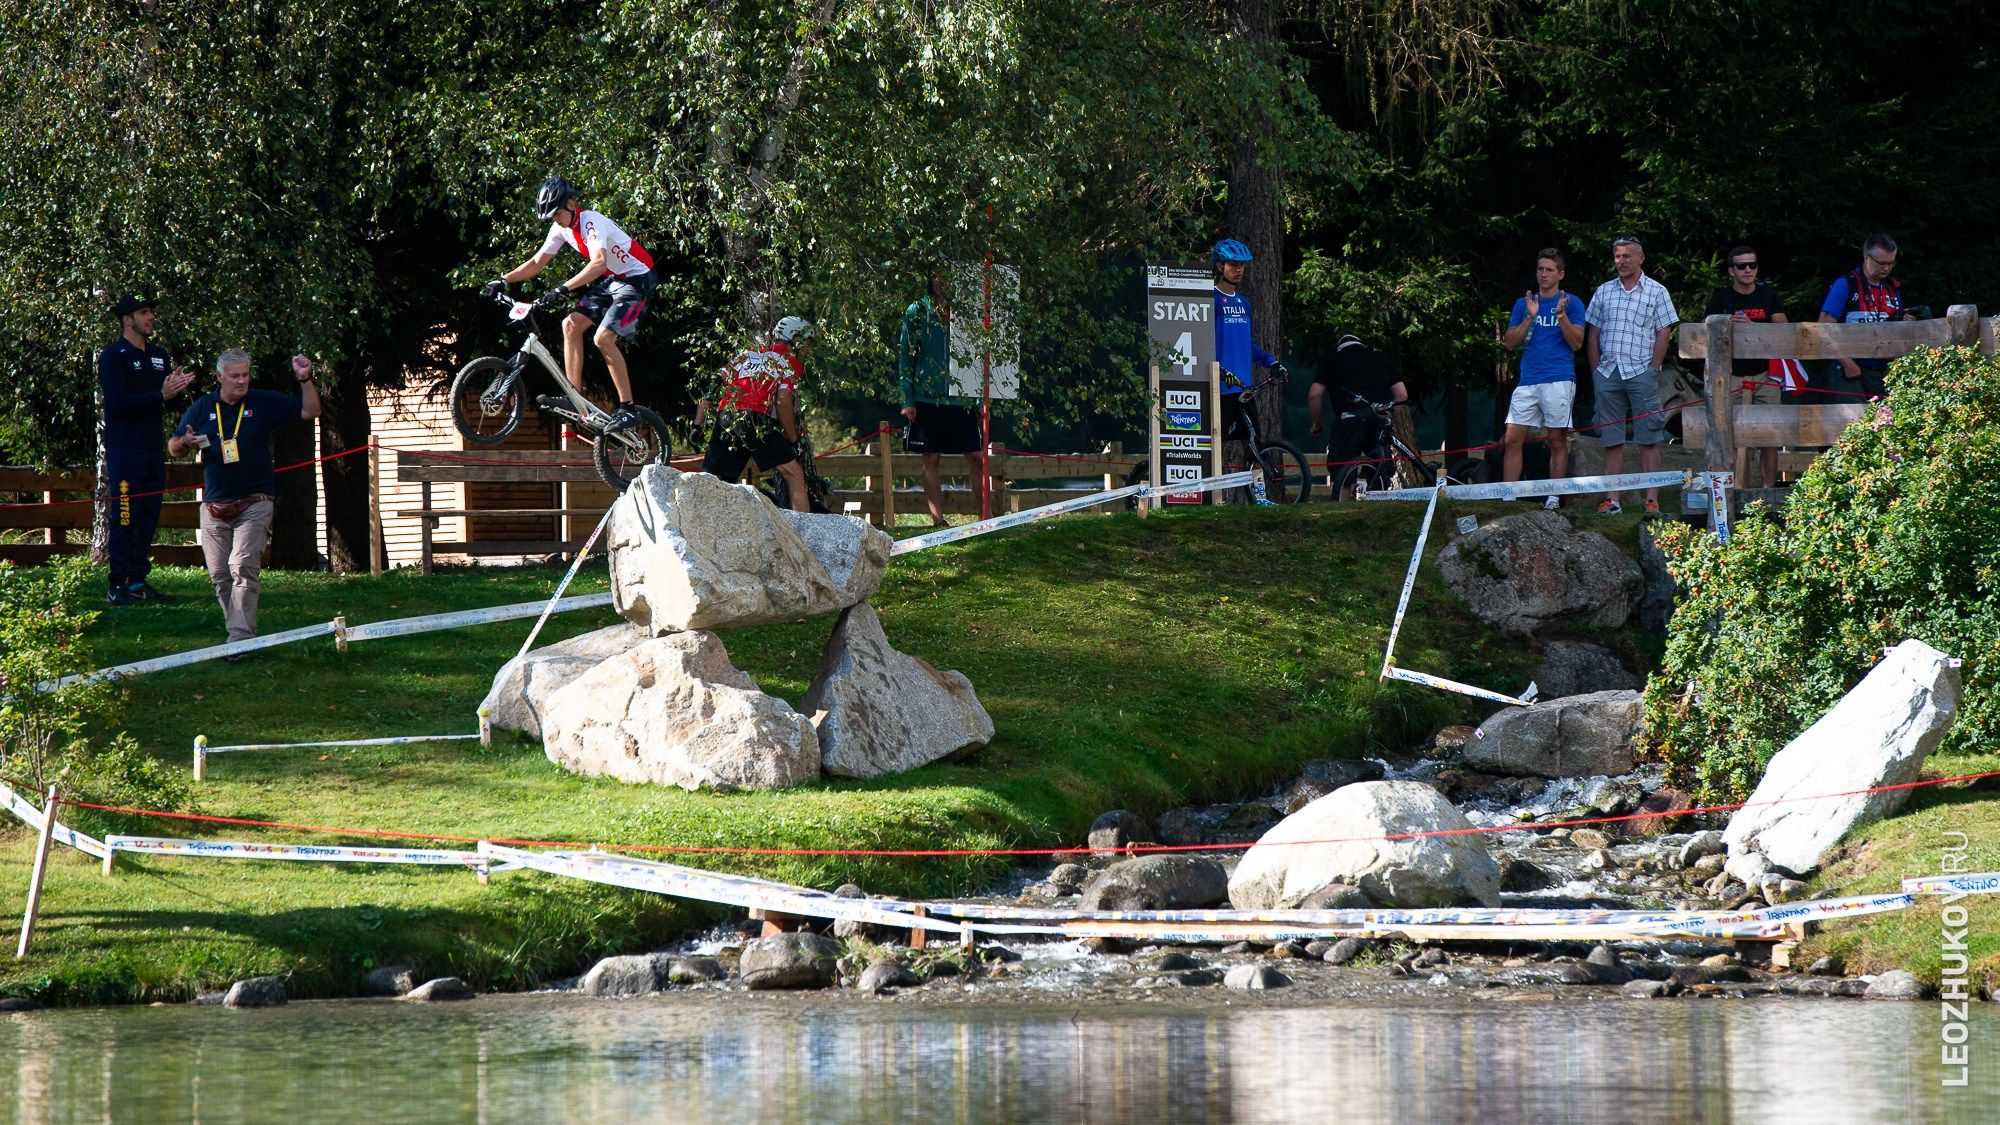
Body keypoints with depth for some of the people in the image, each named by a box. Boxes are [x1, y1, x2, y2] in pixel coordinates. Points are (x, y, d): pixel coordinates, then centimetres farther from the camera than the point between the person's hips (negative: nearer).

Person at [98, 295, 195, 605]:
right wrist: (160, 396, -22)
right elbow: (117, 402, -18)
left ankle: (138, 581, 12)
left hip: (153, 448, 7)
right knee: (125, 517, -9)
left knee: (148, 517, 7)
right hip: (124, 448, -7)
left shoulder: (159, 355, 15)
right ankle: (116, 586, -9)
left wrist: (177, 388, -9)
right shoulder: (113, 356, -7)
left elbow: (171, 401, 14)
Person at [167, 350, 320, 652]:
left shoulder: (265, 403, 5)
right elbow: (173, 447, 13)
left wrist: (305, 380, -9)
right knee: (219, 575, 3)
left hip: (254, 505, -3)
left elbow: (310, 411, 6)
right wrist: (185, 443, -10)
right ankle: (243, 631, 18)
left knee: (243, 568, -17)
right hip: (214, 507, 3)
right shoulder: (201, 409, 9)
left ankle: (240, 638, -21)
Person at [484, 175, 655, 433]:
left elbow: (598, 263, -42)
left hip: (637, 279, -9)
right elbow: (537, 263, 8)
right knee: (572, 325, -5)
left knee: (603, 338, -21)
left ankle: (628, 409, -13)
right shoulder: (562, 228, 0)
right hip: (611, 281, 9)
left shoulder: (591, 222, -26)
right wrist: (504, 279, -5)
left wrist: (563, 290, -51)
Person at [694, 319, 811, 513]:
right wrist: (793, 441, 6)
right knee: (794, 475, 5)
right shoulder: (790, 363, 13)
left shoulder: (746, 354, 29)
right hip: (756, 419, -5)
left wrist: (697, 427, 21)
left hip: (725, 417, 5)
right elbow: (783, 402, -3)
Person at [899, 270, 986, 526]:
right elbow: (905, 357, 3)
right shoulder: (917, 311, 3)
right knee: (931, 459, 1)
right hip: (927, 399, -2)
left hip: (962, 399, 2)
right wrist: (907, 399, -5)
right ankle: (937, 519, 3)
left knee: (977, 458, -1)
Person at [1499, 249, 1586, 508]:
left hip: (1559, 381, -3)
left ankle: (1554, 498, 3)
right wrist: (1530, 317, -4)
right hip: (1527, 380, 3)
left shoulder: (1571, 303, 5)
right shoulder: (1523, 304, 15)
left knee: (1557, 441, -2)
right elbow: (1510, 343, 8)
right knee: (1512, 439, -4)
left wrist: (1561, 314, -14)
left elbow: (1576, 343, -2)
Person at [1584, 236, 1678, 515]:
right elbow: (1593, 334, 14)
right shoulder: (1604, 291, 14)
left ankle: (1652, 500, -6)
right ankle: (1612, 500, 4)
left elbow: (1664, 334, 1)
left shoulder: (1656, 292, 4)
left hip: (1641, 373, -3)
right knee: (1612, 440, 3)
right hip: (1608, 374, 3)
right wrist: (1596, 371, 5)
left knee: (1648, 439, -5)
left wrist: (1652, 370, -8)